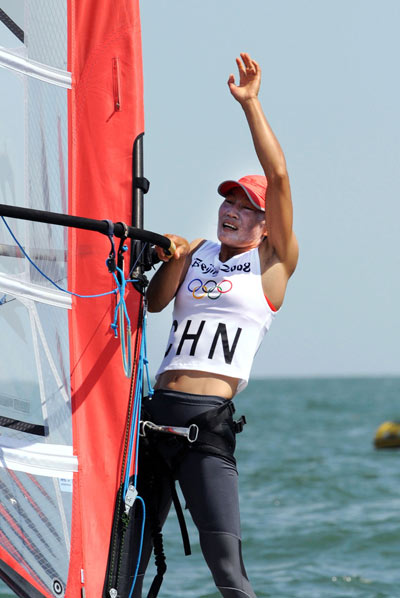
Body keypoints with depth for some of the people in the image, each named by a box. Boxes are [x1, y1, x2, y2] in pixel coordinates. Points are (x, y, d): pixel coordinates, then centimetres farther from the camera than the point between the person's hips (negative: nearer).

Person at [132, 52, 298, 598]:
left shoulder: (274, 260, 7)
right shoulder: (197, 252, 22)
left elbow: (279, 178, -4)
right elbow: (154, 302, 9)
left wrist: (251, 105, -7)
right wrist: (172, 260, -8)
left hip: (209, 421, -5)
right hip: (156, 410, 5)